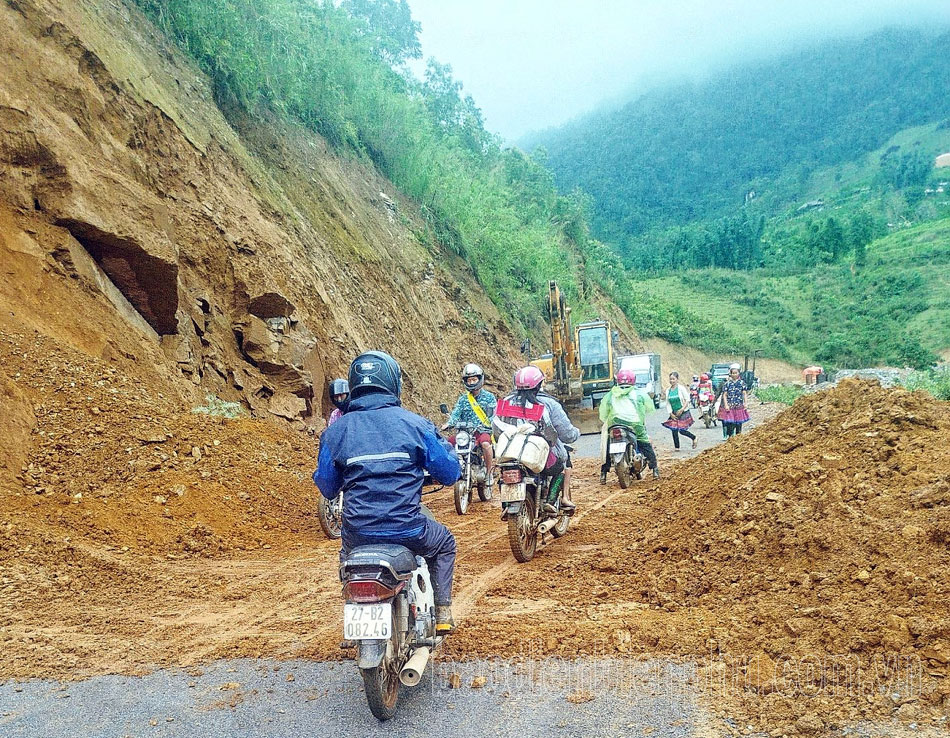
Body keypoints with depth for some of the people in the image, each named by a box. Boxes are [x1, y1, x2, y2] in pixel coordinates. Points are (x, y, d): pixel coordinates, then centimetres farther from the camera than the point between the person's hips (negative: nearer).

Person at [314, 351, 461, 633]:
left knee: (347, 555, 39)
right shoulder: (414, 423, -5)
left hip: (358, 533, 2)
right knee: (444, 543, 32)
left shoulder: (336, 430, 0)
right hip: (408, 530, -2)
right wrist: (446, 448, 23)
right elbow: (449, 474, 1)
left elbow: (327, 488, 8)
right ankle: (442, 615, 28)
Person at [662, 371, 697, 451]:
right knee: (674, 430, -2)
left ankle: (694, 438, 18)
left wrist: (682, 410, -16)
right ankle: (676, 447, 11)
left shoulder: (681, 388, -8)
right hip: (674, 414, 5)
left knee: (682, 430, -9)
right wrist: (671, 413, -3)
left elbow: (687, 400, -8)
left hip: (683, 413, -4)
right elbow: (668, 403, 7)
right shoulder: (668, 390, 5)